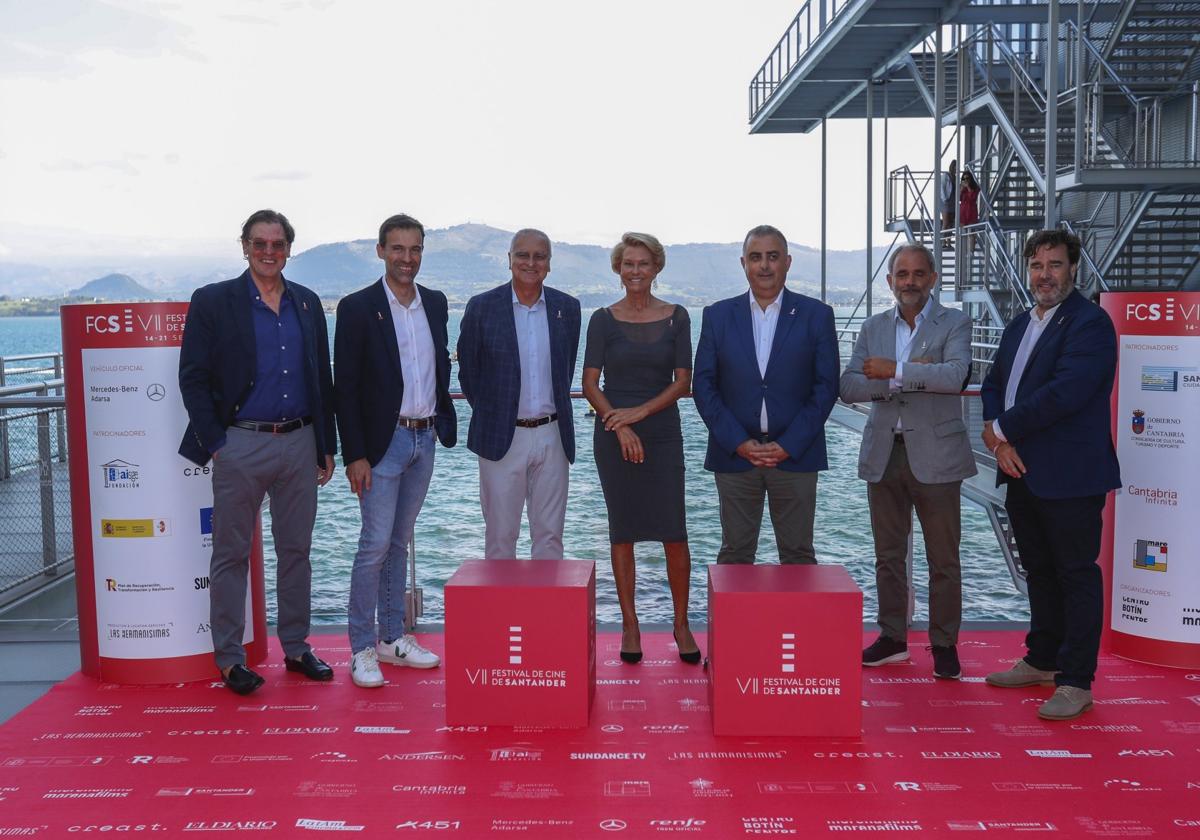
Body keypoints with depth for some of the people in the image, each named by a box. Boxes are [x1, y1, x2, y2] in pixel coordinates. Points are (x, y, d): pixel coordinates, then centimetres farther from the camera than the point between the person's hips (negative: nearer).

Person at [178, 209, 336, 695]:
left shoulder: (308, 304, 10)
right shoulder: (213, 302, -2)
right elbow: (193, 379, -4)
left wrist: (326, 446, 10)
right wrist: (214, 443, -10)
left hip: (299, 442, 4)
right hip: (241, 445, -4)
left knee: (296, 551, 11)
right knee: (232, 555, 5)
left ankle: (296, 648, 23)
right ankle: (229, 657, 16)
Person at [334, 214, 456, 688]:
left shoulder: (435, 303, 8)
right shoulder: (358, 308, -9)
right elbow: (346, 387, -11)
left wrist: (444, 419, 10)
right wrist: (354, 455, -14)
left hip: (425, 439, 6)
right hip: (383, 441, -5)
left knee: (398, 543, 14)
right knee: (375, 545, -5)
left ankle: (392, 637, 23)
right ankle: (362, 650, 6)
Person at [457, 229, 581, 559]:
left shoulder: (567, 307, 5)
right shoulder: (482, 307, -4)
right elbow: (468, 371, 5)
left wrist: (556, 413, 12)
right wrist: (490, 413, 7)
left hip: (552, 436, 2)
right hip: (502, 438, -2)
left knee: (550, 535, 9)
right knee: (500, 535, 5)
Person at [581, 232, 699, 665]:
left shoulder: (676, 317, 4)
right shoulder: (603, 319, 2)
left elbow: (682, 382, 1)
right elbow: (590, 384, -1)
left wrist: (641, 410, -11)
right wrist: (620, 426, -13)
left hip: (663, 433, 0)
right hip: (613, 434, 0)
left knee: (674, 534, -3)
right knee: (622, 531, 5)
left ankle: (681, 623, 12)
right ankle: (629, 624, 15)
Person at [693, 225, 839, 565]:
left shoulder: (816, 315, 3)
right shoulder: (717, 315, 6)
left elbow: (826, 386, 0)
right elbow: (703, 384, 3)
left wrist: (789, 445, -9)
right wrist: (738, 442, -8)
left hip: (795, 454, -1)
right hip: (734, 453, 1)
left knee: (798, 555, 6)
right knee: (734, 554, 7)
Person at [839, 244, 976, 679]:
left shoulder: (954, 323, -1)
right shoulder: (873, 327, 10)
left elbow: (955, 375, -20)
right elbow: (848, 386, -2)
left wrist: (894, 371, -19)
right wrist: (901, 379, -15)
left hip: (934, 455, -4)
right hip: (884, 455, 4)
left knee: (943, 559, 4)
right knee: (888, 555, 13)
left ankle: (944, 643, 17)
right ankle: (893, 637, 25)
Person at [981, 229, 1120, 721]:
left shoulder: (1089, 322, -12)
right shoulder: (1020, 325, 15)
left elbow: (1066, 391, -23)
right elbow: (994, 385, 14)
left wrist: (1003, 429, -13)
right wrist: (1000, 440, -4)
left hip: (1070, 476, -8)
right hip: (1024, 473, 9)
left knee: (1077, 574, 0)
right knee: (1039, 571, 18)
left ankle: (1075, 683, 7)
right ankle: (1042, 661, 32)